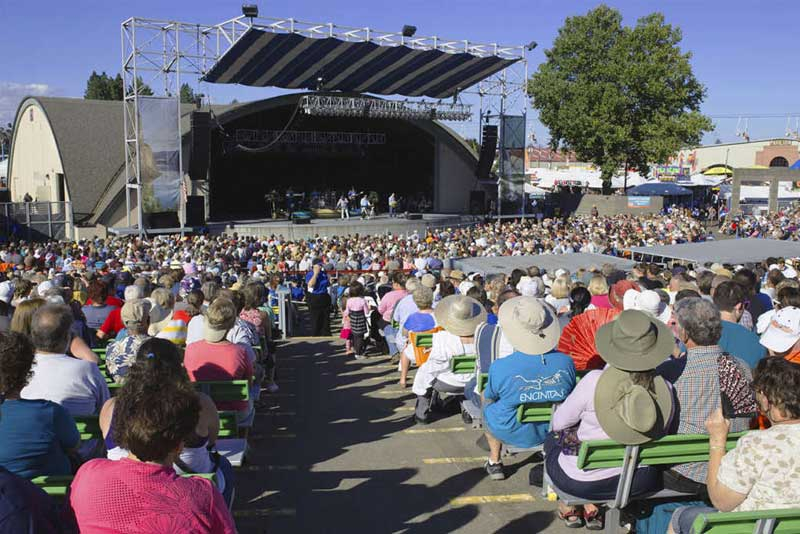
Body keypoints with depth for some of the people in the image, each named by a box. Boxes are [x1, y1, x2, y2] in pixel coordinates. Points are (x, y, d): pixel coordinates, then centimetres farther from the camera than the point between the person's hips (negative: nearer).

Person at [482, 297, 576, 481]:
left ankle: (494, 461, 35)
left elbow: (490, 397, -7)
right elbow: (570, 396, 0)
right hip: (553, 432, 3)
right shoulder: (566, 362, -19)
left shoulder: (499, 368, -28)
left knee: (486, 398, 27)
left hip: (511, 433, -2)